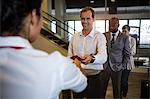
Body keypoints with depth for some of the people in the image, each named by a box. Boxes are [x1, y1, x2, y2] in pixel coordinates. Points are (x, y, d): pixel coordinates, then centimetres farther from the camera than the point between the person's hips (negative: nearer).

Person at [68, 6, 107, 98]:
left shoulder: (99, 36, -8)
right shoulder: (75, 36, 6)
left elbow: (103, 57, -22)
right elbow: (69, 55, 12)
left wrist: (92, 58, -43)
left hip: (93, 78, -4)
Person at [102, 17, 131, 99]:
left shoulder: (124, 37, 0)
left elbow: (127, 54, 4)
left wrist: (123, 66, -3)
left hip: (116, 68, -1)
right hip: (104, 66, 1)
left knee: (117, 90, 11)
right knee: (101, 90, 6)